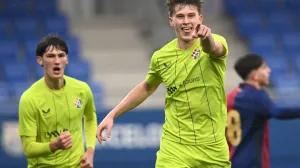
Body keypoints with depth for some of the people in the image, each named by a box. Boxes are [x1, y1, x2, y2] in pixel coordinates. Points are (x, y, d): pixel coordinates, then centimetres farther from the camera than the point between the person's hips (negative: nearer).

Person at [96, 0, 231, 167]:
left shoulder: (216, 42, -9)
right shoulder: (161, 57, 0)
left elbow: (213, 49, -35)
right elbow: (147, 87, 20)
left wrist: (206, 38, -59)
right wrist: (112, 115, 15)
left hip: (214, 148, -1)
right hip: (174, 148, 1)